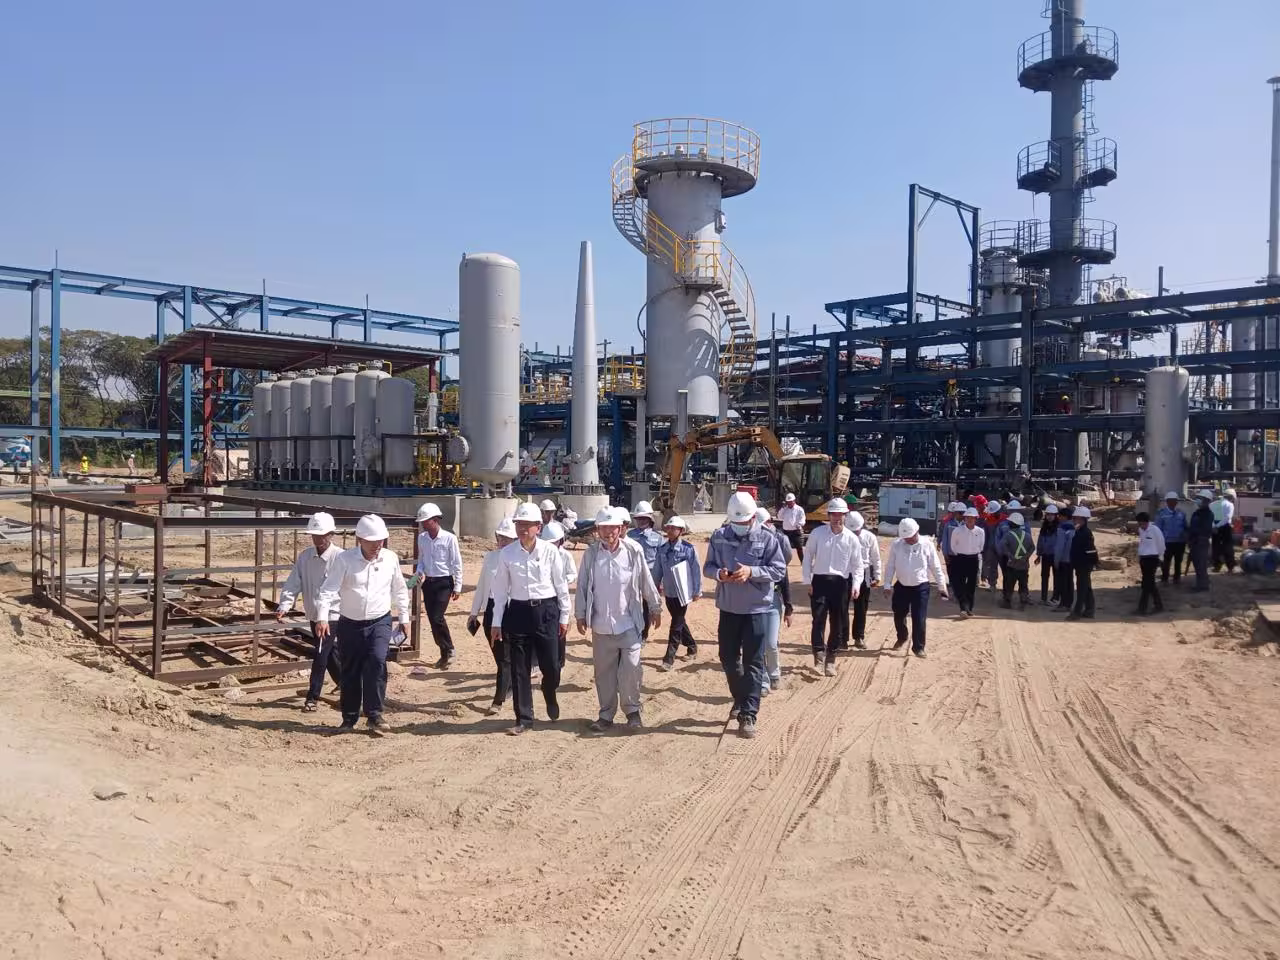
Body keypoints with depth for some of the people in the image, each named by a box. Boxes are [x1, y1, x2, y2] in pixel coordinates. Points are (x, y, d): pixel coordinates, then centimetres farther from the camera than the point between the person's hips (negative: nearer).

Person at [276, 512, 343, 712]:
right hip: (313, 614, 6)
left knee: (321, 654, -7)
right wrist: (284, 606, -16)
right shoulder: (305, 557, 0)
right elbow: (293, 584, -4)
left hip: (332, 614, -6)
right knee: (327, 652, 20)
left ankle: (312, 697, 3)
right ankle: (343, 682, 42)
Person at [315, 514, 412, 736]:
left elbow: (399, 589, 12)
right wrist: (322, 617, -28)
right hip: (350, 624, 0)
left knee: (377, 661, -20)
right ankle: (349, 719, 24)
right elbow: (329, 589, -16)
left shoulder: (391, 559, 0)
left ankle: (374, 715, -9)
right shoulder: (345, 559, -10)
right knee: (350, 672, 7)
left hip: (380, 622, 0)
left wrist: (404, 616, 15)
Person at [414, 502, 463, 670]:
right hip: (428, 582, 6)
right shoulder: (422, 538, 3)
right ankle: (444, 653, 22)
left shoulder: (449, 538, -13)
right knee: (432, 619, 8)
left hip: (444, 582, -6)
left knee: (437, 617, -15)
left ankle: (449, 650, 4)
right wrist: (419, 572, -5)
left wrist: (457, 587, -8)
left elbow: (457, 564, -8)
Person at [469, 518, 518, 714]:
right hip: (491, 609, 5)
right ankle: (508, 685, 36)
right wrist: (474, 612, 16)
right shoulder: (490, 556, 8)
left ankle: (498, 700, 3)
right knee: (498, 655, 14)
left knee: (505, 656, -2)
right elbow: (481, 586, 15)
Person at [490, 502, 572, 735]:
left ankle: (550, 697, 37)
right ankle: (524, 719, 20)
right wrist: (496, 622, 3)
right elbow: (500, 589, 4)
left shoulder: (550, 551, -5)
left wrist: (564, 616, 4)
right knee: (519, 669, 6)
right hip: (518, 611, 1)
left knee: (551, 665, 2)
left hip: (546, 610, -1)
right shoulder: (506, 553, -1)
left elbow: (561, 585, 2)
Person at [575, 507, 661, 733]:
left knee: (631, 668, -4)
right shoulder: (591, 554, -3)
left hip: (628, 623, -2)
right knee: (604, 672, 10)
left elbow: (646, 581, 2)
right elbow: (583, 586, 2)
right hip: (601, 624, 2)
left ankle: (632, 710, 15)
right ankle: (606, 714, 22)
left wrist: (655, 608, 9)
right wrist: (580, 615, 2)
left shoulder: (634, 551, -8)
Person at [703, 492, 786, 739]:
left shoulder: (767, 539, -9)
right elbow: (707, 567, 4)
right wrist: (719, 573, -20)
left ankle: (748, 715, 4)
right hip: (728, 608, 4)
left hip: (756, 609, -3)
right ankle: (741, 699, 38)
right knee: (728, 658, 15)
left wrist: (751, 572, -24)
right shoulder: (719, 537, -2)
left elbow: (779, 570, -9)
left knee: (753, 663, 0)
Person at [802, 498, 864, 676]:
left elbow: (857, 564, 4)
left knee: (837, 623, 8)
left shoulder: (852, 538, 0)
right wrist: (807, 581, -2)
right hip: (820, 581, -1)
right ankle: (819, 658, -10)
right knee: (818, 619, -12)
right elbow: (808, 557, 4)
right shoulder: (817, 533, -1)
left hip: (840, 583, 1)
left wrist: (856, 584, -9)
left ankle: (830, 659, 21)